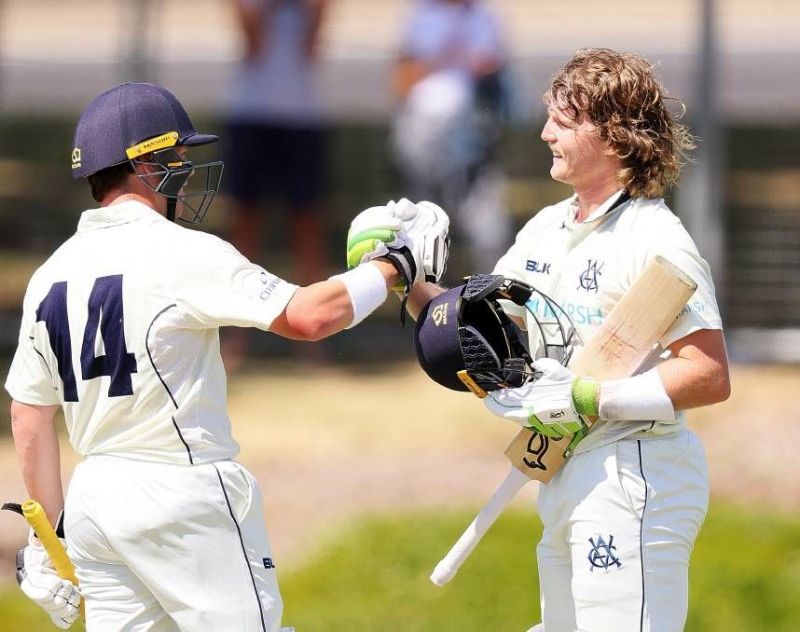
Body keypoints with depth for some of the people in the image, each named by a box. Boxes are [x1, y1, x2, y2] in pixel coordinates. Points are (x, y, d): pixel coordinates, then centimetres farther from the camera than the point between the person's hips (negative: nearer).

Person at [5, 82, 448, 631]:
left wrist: (51, 533, 17)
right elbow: (308, 316, -16)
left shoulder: (50, 275, 9)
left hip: (91, 502, 7)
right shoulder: (181, 254, -12)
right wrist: (396, 265, -2)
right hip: (183, 493, -7)